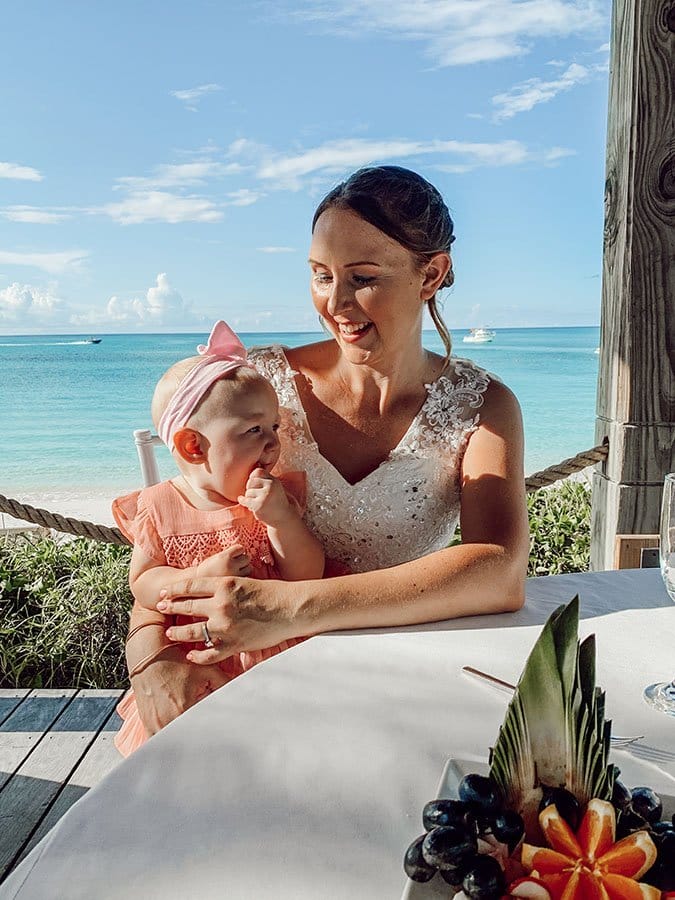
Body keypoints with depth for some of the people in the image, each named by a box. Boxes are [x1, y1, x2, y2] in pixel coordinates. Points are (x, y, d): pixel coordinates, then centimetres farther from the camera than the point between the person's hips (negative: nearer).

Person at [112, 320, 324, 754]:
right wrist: (201, 578, -23)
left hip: (274, 657, 0)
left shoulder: (278, 498, -6)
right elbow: (141, 584, -7)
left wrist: (282, 518, -25)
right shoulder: (159, 507, -7)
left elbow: (309, 577, -11)